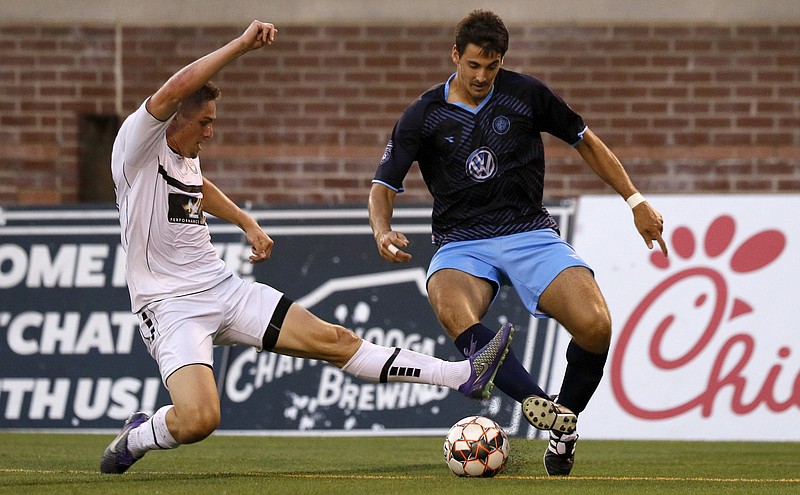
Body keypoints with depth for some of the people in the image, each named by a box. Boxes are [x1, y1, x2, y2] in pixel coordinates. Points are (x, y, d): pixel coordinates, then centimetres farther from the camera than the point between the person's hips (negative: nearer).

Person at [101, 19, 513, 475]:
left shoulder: (186, 154, 12)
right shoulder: (138, 145, -13)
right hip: (171, 306, -8)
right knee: (198, 420, -29)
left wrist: (248, 223, 32)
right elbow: (177, 89, -31)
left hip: (223, 288, 8)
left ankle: (463, 376, 1)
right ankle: (136, 438, 3)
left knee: (334, 339, 1)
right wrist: (242, 44, -31)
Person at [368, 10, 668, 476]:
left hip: (530, 233, 1)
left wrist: (635, 199, 11)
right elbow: (384, 186, 4)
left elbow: (586, 142, 15)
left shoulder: (527, 94, 3)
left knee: (595, 324, -25)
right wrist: (383, 231, -18)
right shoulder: (424, 115, 3)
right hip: (462, 243, -1)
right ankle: (538, 403, -46)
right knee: (455, 313, -38)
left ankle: (564, 424, -1)